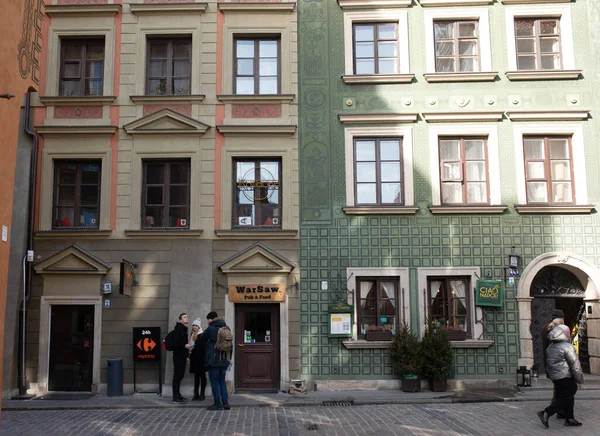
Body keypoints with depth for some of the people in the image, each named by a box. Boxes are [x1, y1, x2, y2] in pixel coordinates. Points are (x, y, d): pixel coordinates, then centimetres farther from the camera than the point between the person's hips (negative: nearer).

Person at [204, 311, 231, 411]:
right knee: (222, 381, 14)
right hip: (224, 360, 6)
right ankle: (225, 403, 9)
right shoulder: (226, 328, 7)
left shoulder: (211, 328, -11)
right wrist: (229, 358, 18)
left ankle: (218, 404, 2)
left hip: (213, 360, -6)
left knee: (214, 382, 2)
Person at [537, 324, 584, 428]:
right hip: (565, 377, -9)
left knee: (568, 397, 16)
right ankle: (546, 413, -8)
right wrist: (579, 380, -4)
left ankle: (569, 419, 19)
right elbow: (575, 364, -13)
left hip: (554, 376, 9)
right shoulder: (567, 347, -15)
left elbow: (548, 364, 18)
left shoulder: (550, 347, 12)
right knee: (565, 398, -3)